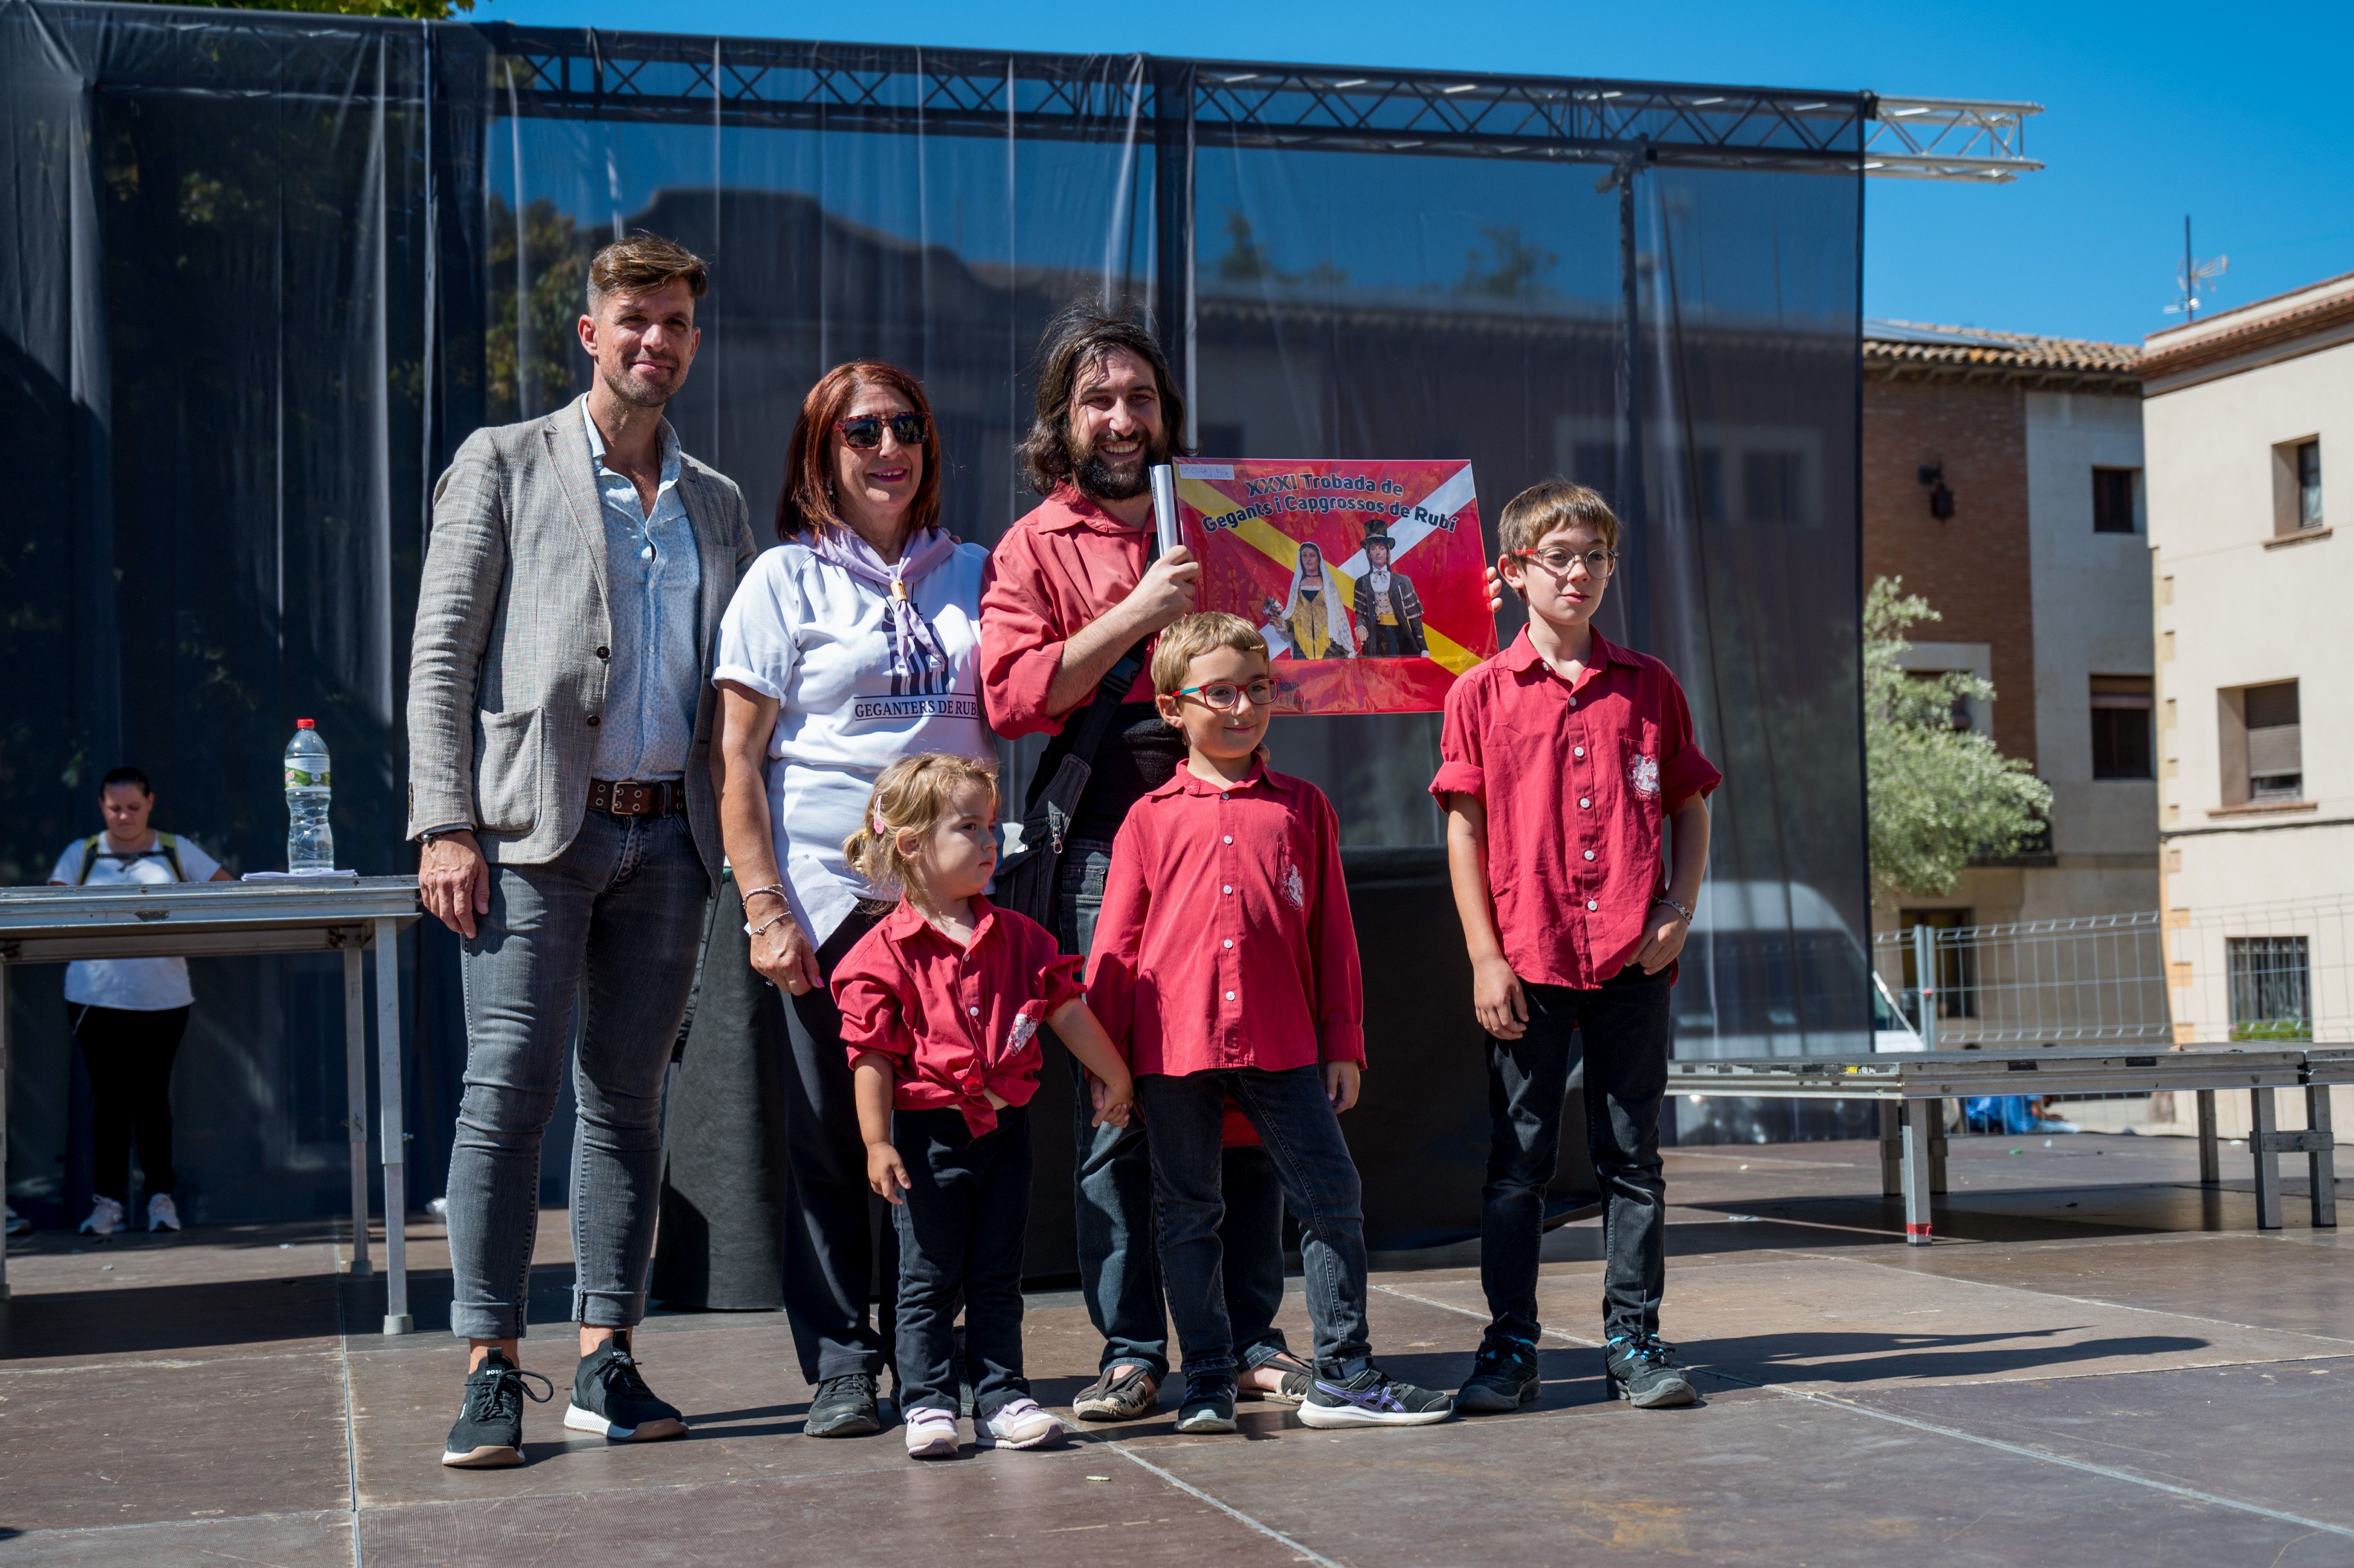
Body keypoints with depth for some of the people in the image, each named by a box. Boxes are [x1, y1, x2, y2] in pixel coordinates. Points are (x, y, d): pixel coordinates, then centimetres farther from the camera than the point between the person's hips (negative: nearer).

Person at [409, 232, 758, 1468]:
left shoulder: (716, 503, 18)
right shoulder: (505, 464, 6)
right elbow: (441, 655, 0)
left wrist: (740, 842, 7)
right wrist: (448, 826, -10)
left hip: (668, 835, 4)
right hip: (537, 825, -4)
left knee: (628, 1099, 6)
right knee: (509, 1091, -7)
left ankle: (606, 1361, 11)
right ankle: (492, 1371, -1)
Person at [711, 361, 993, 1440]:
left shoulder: (971, 573, 14)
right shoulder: (787, 579, 4)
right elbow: (737, 757, -1)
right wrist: (763, 906, -9)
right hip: (830, 893, -3)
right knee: (833, 1137, 0)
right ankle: (839, 1367, 10)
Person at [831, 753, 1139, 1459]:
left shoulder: (1018, 937, 6)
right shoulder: (884, 953, -9)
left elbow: (1069, 1010, 14)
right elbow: (872, 1054, -10)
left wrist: (1114, 1078, 19)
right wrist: (878, 1143, -14)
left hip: (1006, 1128, 4)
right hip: (929, 1131, -4)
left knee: (999, 1276, 9)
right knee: (929, 1277, 3)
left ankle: (1003, 1400, 16)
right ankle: (928, 1404, 12)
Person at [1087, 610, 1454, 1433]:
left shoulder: (1303, 808, 8)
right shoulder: (1151, 819, 4)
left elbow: (1331, 931, 10)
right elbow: (1117, 942, 6)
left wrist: (1343, 1042, 8)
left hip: (1282, 1045, 1)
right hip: (1174, 1048, -1)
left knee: (1332, 1196, 0)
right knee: (1189, 1215, 7)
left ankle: (1341, 1374, 11)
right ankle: (1206, 1382, 18)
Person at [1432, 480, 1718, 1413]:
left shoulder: (1649, 687, 8)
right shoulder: (1481, 694, 2)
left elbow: (1690, 808, 13)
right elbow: (1464, 829, 0)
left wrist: (1680, 908, -2)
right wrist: (1485, 959, -5)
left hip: (1633, 960, 2)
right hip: (1529, 961, -2)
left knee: (1633, 1157, 7)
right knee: (1518, 1163, 5)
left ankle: (1634, 1343, 16)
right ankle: (1510, 1346, 13)